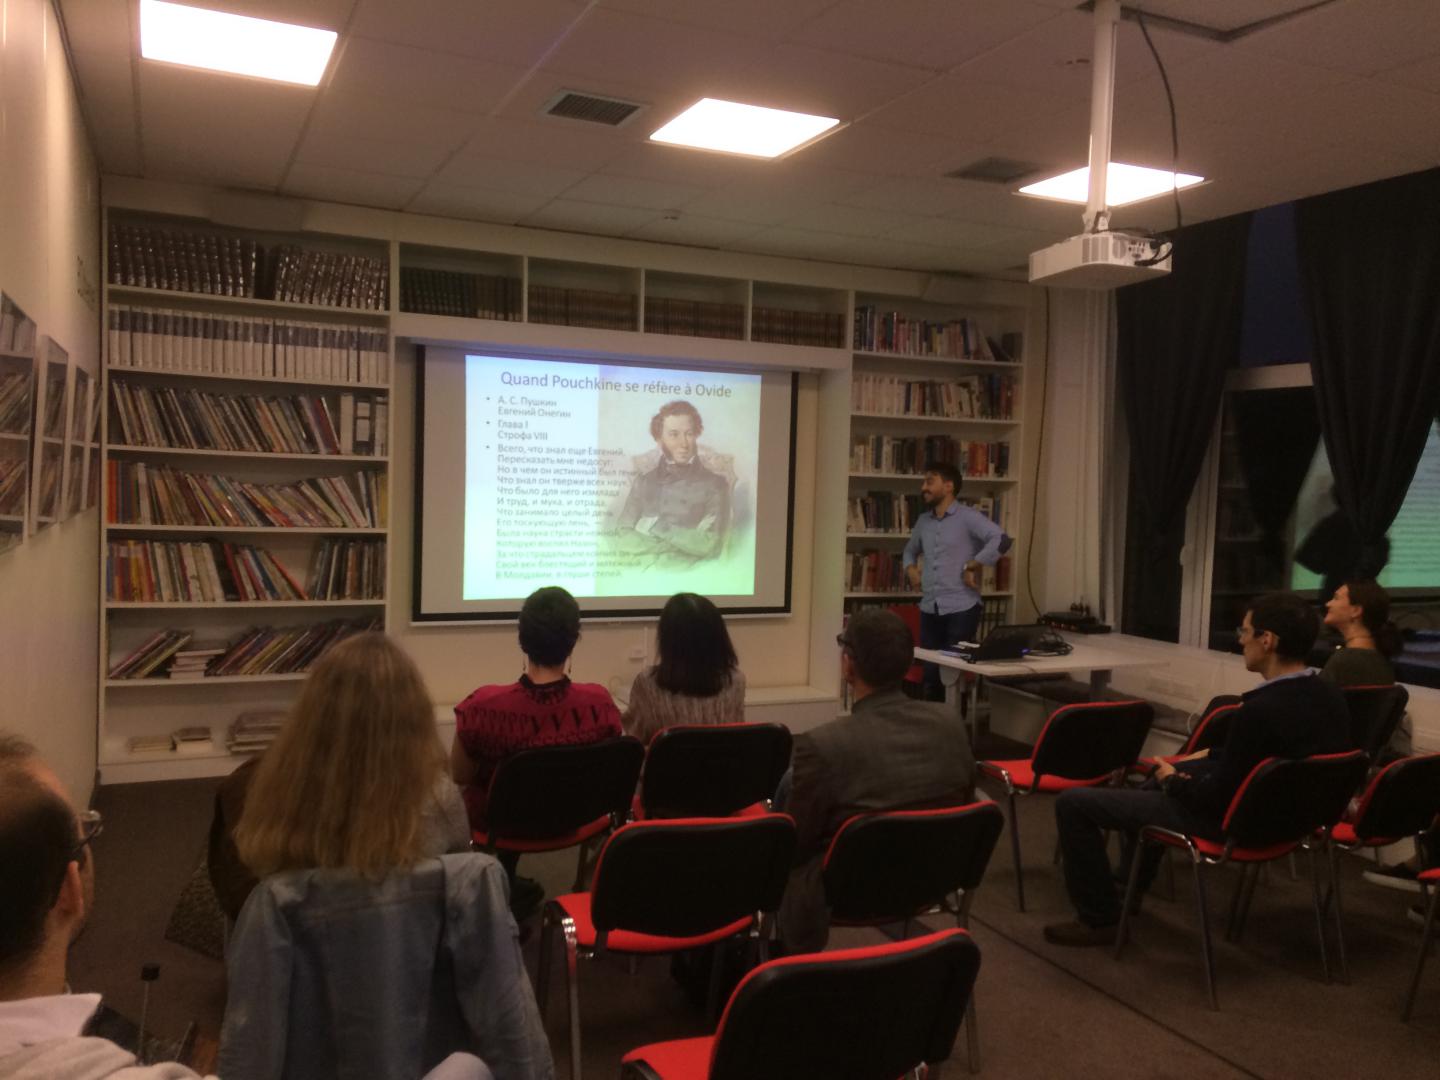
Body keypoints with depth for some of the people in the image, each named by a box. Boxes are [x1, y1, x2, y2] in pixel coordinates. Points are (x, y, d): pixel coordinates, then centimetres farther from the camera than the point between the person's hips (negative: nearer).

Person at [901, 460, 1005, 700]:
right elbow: (910, 550, 32)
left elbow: (999, 539, -22)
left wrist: (971, 567, -19)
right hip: (929, 609, 6)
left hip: (961, 608, -6)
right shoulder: (923, 521, 14)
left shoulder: (967, 517, -6)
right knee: (930, 673, 9)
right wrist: (911, 570, 13)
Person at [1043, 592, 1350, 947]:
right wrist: (1207, 756, 12)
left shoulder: (1261, 710, -32)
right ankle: (1133, 882, 43)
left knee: (1073, 802, -4)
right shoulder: (1327, 695, -5)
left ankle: (1100, 918, 12)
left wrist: (1173, 782, -5)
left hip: (1231, 821, -9)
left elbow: (1217, 798, -24)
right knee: (1162, 772, 35)